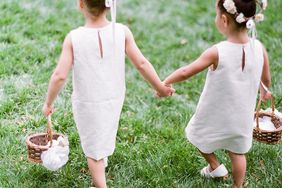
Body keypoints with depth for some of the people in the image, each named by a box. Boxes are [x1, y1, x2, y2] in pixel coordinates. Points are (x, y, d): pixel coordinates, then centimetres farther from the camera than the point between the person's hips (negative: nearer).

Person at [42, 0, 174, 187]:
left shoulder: (74, 38, -22)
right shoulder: (122, 32, -18)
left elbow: (60, 76, -21)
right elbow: (142, 64, -13)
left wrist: (49, 103, -5)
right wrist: (160, 87, 2)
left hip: (87, 103, -3)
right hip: (114, 99, 3)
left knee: (93, 147, 16)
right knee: (106, 132, 32)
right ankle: (103, 157, 59)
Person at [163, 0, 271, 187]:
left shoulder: (217, 52, -26)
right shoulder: (259, 48, -15)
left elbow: (186, 72, -17)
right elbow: (266, 79, 2)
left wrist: (165, 83, 0)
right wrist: (264, 91, 25)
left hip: (215, 114, -3)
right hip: (242, 116, 4)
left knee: (200, 137, 26)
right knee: (237, 152, 21)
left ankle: (216, 167, 36)